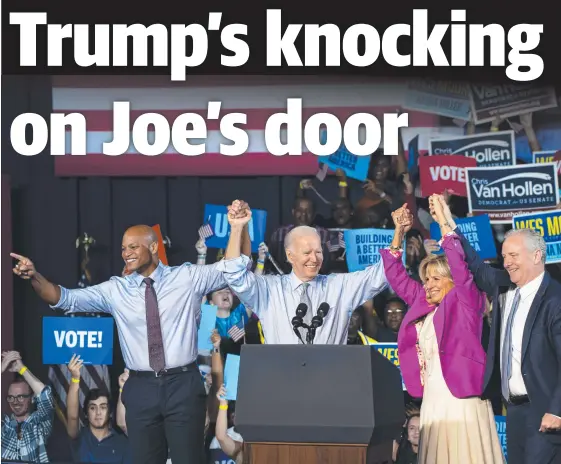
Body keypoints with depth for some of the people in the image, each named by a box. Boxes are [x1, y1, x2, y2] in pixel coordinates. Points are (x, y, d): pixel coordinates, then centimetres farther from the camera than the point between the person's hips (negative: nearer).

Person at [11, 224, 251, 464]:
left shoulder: (188, 277, 1)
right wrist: (34, 277, -16)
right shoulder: (115, 290, 4)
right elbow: (66, 299, 0)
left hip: (183, 385, -2)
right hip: (141, 388, 2)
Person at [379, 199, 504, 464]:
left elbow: (459, 266, -13)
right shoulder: (422, 304, 16)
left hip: (462, 400, -6)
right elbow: (396, 277, 21)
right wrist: (399, 233, 12)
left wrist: (442, 222, -11)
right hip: (432, 402, 6)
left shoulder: (465, 302, 0)